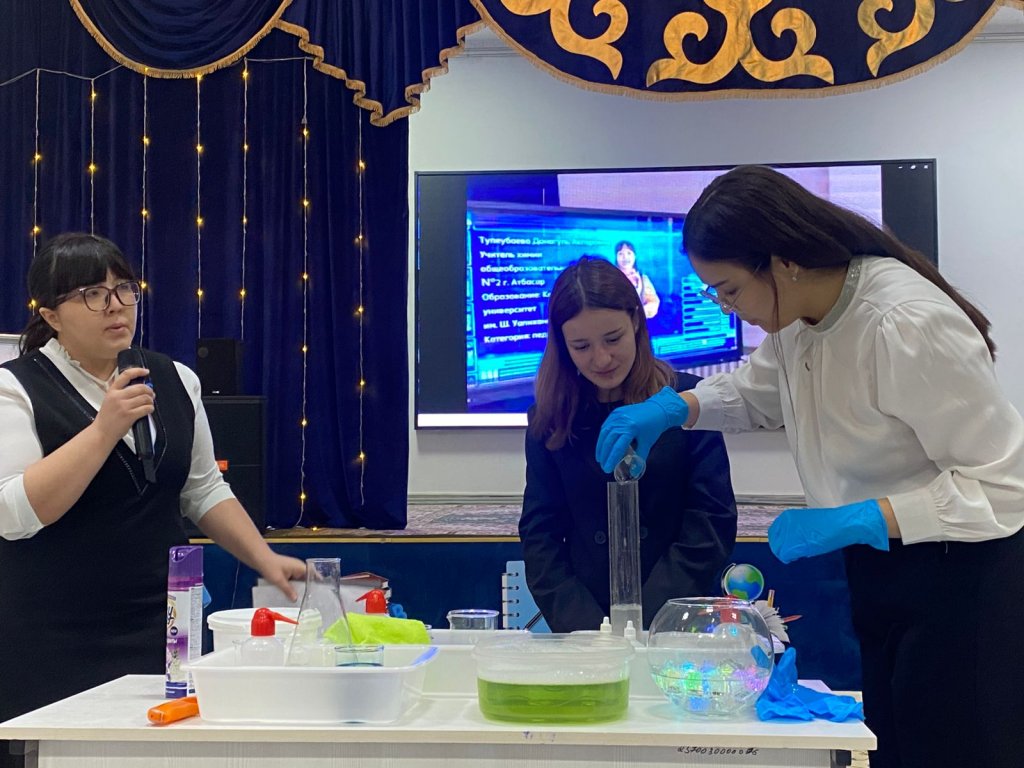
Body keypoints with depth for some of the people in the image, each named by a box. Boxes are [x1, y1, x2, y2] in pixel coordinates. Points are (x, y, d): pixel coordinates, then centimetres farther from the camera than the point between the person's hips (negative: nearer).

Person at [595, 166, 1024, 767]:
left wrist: (853, 521, -27)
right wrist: (674, 407, 2)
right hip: (879, 571, 8)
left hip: (960, 578, -8)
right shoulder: (801, 316, 0)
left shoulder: (909, 324, -26)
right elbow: (757, 393, 22)